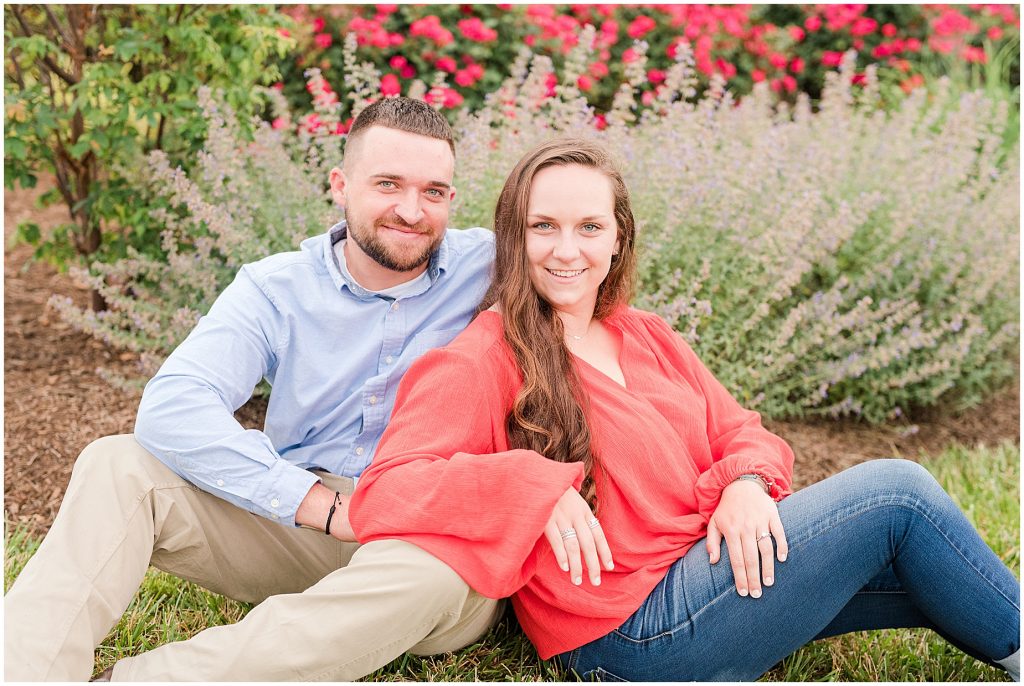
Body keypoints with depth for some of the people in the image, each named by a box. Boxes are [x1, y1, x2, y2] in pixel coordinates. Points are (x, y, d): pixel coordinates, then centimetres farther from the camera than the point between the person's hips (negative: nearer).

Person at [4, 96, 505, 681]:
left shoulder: (488, 268, -2)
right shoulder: (277, 289, -1)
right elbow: (171, 410, -15)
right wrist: (328, 506, -24)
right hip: (296, 521, 2)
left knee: (433, 567, -39)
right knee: (118, 465, -15)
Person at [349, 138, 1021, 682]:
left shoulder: (646, 336, 13)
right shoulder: (481, 361, -10)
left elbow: (740, 431, 12)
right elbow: (382, 493, -21)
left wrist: (747, 481, -11)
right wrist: (535, 487, -33)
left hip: (721, 564, 8)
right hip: (632, 632, -8)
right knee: (895, 489, -9)